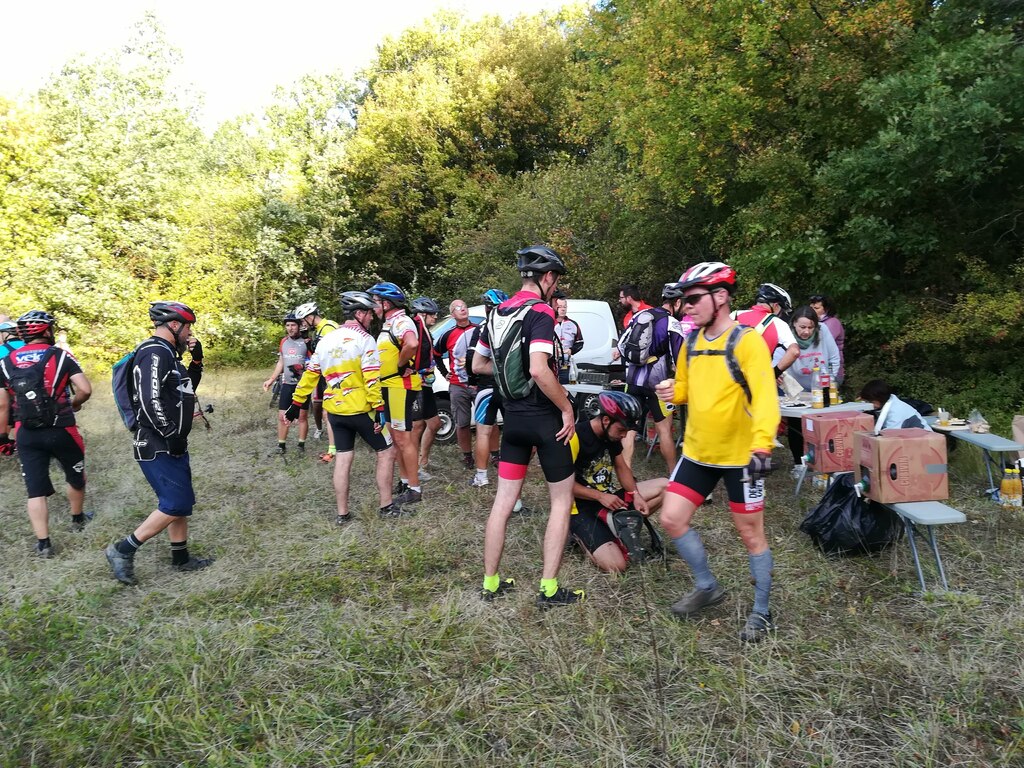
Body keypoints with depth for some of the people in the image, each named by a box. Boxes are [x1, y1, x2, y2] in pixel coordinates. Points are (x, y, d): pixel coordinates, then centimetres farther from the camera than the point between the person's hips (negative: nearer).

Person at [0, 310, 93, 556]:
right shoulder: (60, 356, -5)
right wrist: (74, 403, 7)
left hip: (27, 435, 2)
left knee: (36, 489, 7)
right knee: (76, 476, 22)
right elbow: (86, 390, -14)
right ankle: (77, 519, 40)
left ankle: (43, 543, 7)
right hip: (61, 431, -2)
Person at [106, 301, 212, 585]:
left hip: (171, 444, 11)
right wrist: (172, 435, -23)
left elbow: (188, 389, 24)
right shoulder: (155, 353, -18)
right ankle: (123, 550, 3)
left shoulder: (166, 354, 14)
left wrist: (196, 360, 10)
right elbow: (150, 400, -27)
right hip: (158, 446, -11)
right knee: (176, 504, -8)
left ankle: (181, 558, 25)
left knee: (180, 501, 15)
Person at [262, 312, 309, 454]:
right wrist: (271, 380, 13)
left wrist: (303, 367, -25)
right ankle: (281, 445, 14)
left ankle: (301, 444, 16)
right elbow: (280, 363, 17)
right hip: (287, 384, 4)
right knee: (282, 416, 4)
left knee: (302, 416, 5)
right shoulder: (283, 342, 8)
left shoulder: (306, 342, -9)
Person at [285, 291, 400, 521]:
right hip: (360, 410, -6)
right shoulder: (364, 339, -11)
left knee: (343, 459, 12)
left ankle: (342, 514, 14)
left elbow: (309, 375, 13)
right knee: (386, 453, 7)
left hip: (335, 410, 7)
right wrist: (379, 409, -20)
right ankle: (386, 506, 9)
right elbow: (372, 379, -20)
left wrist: (296, 403, 19)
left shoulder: (326, 339, 10)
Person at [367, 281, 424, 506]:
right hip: (390, 386, 11)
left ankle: (414, 489, 2)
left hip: (401, 386, -11)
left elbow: (412, 344, -37)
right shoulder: (390, 323, 16)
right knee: (396, 437, 17)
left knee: (403, 439, -6)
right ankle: (404, 481, 28)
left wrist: (401, 365, -23)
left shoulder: (401, 321, -17)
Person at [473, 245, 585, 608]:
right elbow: (540, 370, -28)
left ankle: (490, 583, 21)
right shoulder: (540, 311, -16)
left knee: (503, 501, 12)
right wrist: (567, 408, -17)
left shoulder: (497, 313, 9)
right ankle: (549, 589, 8)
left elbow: (478, 364, 18)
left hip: (513, 418, 7)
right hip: (543, 418, -7)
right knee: (562, 500, 7)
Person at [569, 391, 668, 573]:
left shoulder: (612, 435, 1)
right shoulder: (576, 437, -23)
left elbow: (622, 467, 9)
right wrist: (600, 496, -22)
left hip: (608, 497, 8)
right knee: (616, 566, -24)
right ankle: (583, 534, 2)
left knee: (665, 486, -2)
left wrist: (636, 495, -8)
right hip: (582, 507, -8)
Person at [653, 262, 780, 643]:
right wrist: (672, 391, -4)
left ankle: (762, 612, 27)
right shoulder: (691, 343, 6)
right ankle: (707, 587, 28)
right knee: (671, 520, 6)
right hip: (697, 453, 7)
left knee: (751, 535, 7)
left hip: (740, 455, -7)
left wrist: (762, 444, -39)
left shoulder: (746, 342, -16)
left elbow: (765, 396, -25)